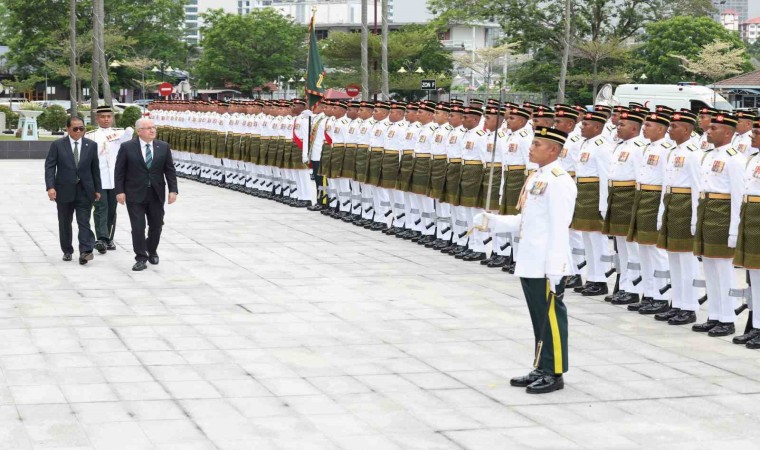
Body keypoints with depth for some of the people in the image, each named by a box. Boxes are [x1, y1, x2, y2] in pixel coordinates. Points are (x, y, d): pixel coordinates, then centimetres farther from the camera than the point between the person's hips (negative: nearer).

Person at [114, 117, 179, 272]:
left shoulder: (163, 147, 4)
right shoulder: (127, 147, -4)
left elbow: (170, 170, 5)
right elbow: (119, 172, -3)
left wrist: (173, 190, -3)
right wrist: (119, 191, -9)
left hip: (156, 194, 3)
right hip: (135, 195, -3)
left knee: (156, 225, 11)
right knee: (138, 227, -4)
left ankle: (152, 251, 33)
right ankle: (141, 258, 2)